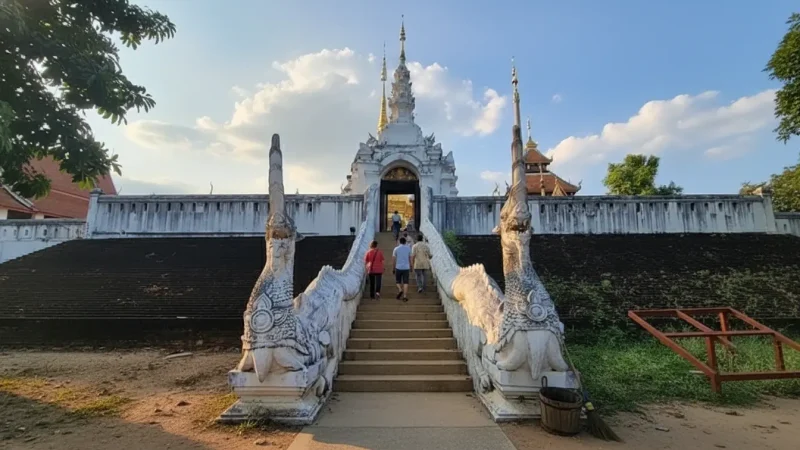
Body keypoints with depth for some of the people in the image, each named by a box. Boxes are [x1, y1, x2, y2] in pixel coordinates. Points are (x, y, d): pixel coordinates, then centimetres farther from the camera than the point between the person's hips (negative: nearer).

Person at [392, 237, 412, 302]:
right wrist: (411, 267, 16)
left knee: (398, 281, 15)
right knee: (405, 282, 3)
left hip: (398, 267, -1)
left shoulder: (396, 249, -1)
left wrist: (393, 268, 8)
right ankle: (405, 296, -2)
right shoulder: (408, 248, 2)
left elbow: (393, 259, -1)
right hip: (406, 268, 1)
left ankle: (400, 290, -10)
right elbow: (410, 259, 5)